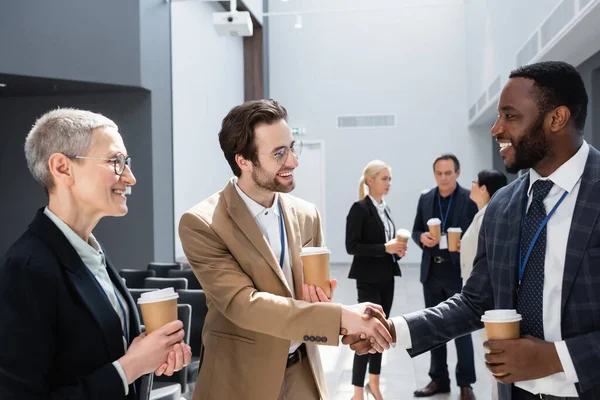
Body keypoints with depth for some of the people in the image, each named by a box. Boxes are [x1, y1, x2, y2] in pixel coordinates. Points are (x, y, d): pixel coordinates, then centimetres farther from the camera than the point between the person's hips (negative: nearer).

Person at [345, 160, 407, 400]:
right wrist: (384, 247, -22)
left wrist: (397, 249, 0)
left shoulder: (385, 208, 12)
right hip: (369, 279, -8)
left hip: (387, 278, 8)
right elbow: (352, 246, -17)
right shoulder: (360, 208, -12)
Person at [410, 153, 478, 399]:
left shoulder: (470, 199, -5)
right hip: (431, 272, 4)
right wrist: (422, 237, -11)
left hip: (459, 272, -4)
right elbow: (416, 231, 11)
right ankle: (438, 379, 24)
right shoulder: (425, 199, 7)